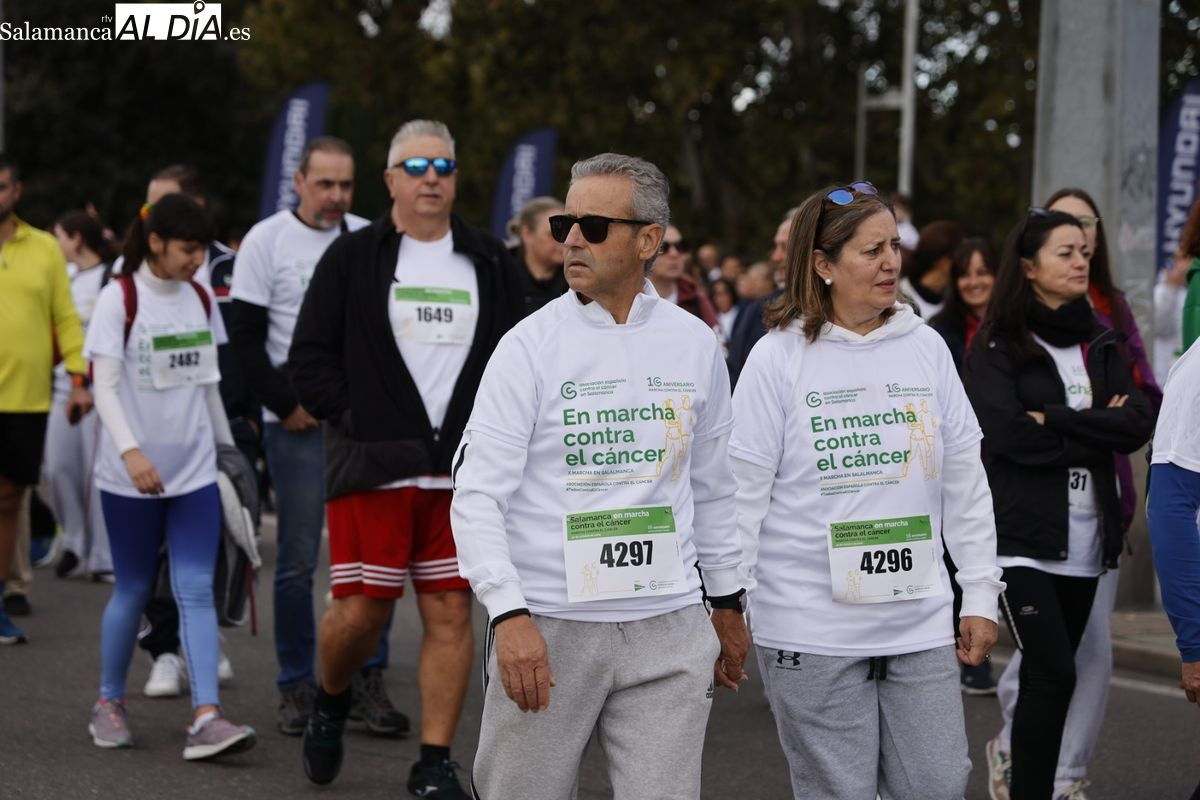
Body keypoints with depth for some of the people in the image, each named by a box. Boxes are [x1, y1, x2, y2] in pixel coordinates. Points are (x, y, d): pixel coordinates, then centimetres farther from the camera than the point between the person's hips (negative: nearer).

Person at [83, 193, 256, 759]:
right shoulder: (119, 299, -9)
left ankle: (206, 717, -13)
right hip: (130, 476, -4)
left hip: (195, 471, 4)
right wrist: (130, 451, -29)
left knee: (196, 589, -6)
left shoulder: (201, 299, 8)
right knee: (133, 590, 7)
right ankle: (109, 704, 25)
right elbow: (105, 386, -16)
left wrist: (227, 444, 19)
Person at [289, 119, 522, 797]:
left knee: (451, 613, 1)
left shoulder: (491, 264, 11)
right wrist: (354, 419, -6)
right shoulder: (352, 259, 4)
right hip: (373, 468, -2)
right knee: (361, 610, -4)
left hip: (463, 472, 2)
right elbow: (310, 358, 3)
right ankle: (330, 704, 28)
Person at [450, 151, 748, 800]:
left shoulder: (695, 345, 6)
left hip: (668, 631, 2)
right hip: (545, 627, -2)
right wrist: (509, 615, -19)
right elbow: (477, 493, -8)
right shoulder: (530, 346, -4)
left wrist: (727, 601, 19)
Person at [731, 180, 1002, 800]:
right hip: (811, 627, -3)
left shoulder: (926, 348, 7)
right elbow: (743, 493, -3)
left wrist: (981, 593, 9)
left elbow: (965, 481, 10)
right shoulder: (778, 357, -4)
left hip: (919, 622, 3)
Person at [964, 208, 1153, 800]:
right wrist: (1096, 430, -9)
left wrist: (1054, 421, -12)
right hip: (1022, 534, -5)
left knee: (1048, 672, 10)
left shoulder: (1100, 344, 12)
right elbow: (1006, 432, -16)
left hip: (1085, 539, 5)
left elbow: (1138, 424, -2)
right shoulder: (998, 345, -2)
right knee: (1054, 672, -14)